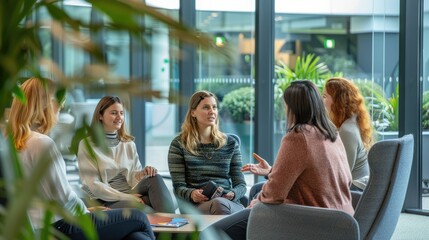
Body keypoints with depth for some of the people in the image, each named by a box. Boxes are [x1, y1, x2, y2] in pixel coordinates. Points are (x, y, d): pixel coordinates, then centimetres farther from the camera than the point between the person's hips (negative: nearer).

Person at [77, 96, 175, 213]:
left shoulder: (129, 143, 16)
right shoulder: (87, 145, 1)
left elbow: (134, 176, 14)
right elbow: (93, 185, -7)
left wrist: (142, 174, -12)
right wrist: (126, 197, -16)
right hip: (106, 202, -5)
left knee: (155, 179, -28)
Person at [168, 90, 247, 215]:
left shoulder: (230, 142, 19)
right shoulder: (179, 144, 11)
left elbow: (240, 184, 17)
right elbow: (178, 187, 5)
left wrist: (233, 194, -8)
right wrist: (191, 194, -19)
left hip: (229, 203, 2)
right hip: (198, 205, -2)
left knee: (221, 204, -38)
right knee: (218, 204, -39)